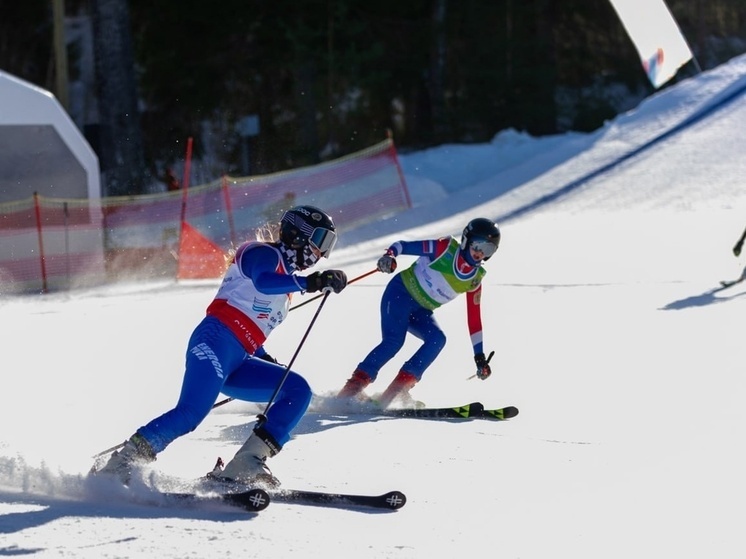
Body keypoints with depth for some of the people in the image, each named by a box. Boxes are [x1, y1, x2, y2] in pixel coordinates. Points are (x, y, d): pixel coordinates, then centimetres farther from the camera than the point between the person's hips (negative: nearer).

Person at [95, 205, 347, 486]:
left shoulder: (284, 275, 29)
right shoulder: (264, 254, 2)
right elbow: (262, 283, -23)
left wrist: (267, 362, 23)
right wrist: (313, 282, -30)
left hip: (238, 364, 9)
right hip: (216, 342, -9)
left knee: (298, 390, -4)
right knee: (191, 413, -26)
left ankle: (245, 466, -15)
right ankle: (119, 466, -20)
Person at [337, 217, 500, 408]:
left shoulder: (476, 279, 1)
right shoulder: (446, 248, -13)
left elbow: (474, 318, 7)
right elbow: (404, 245, -12)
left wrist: (480, 357, 6)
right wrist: (389, 256, -35)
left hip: (420, 311, 6)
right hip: (401, 293, -6)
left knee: (438, 339, -21)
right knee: (393, 341, -24)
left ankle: (400, 386, -22)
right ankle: (354, 386, -18)